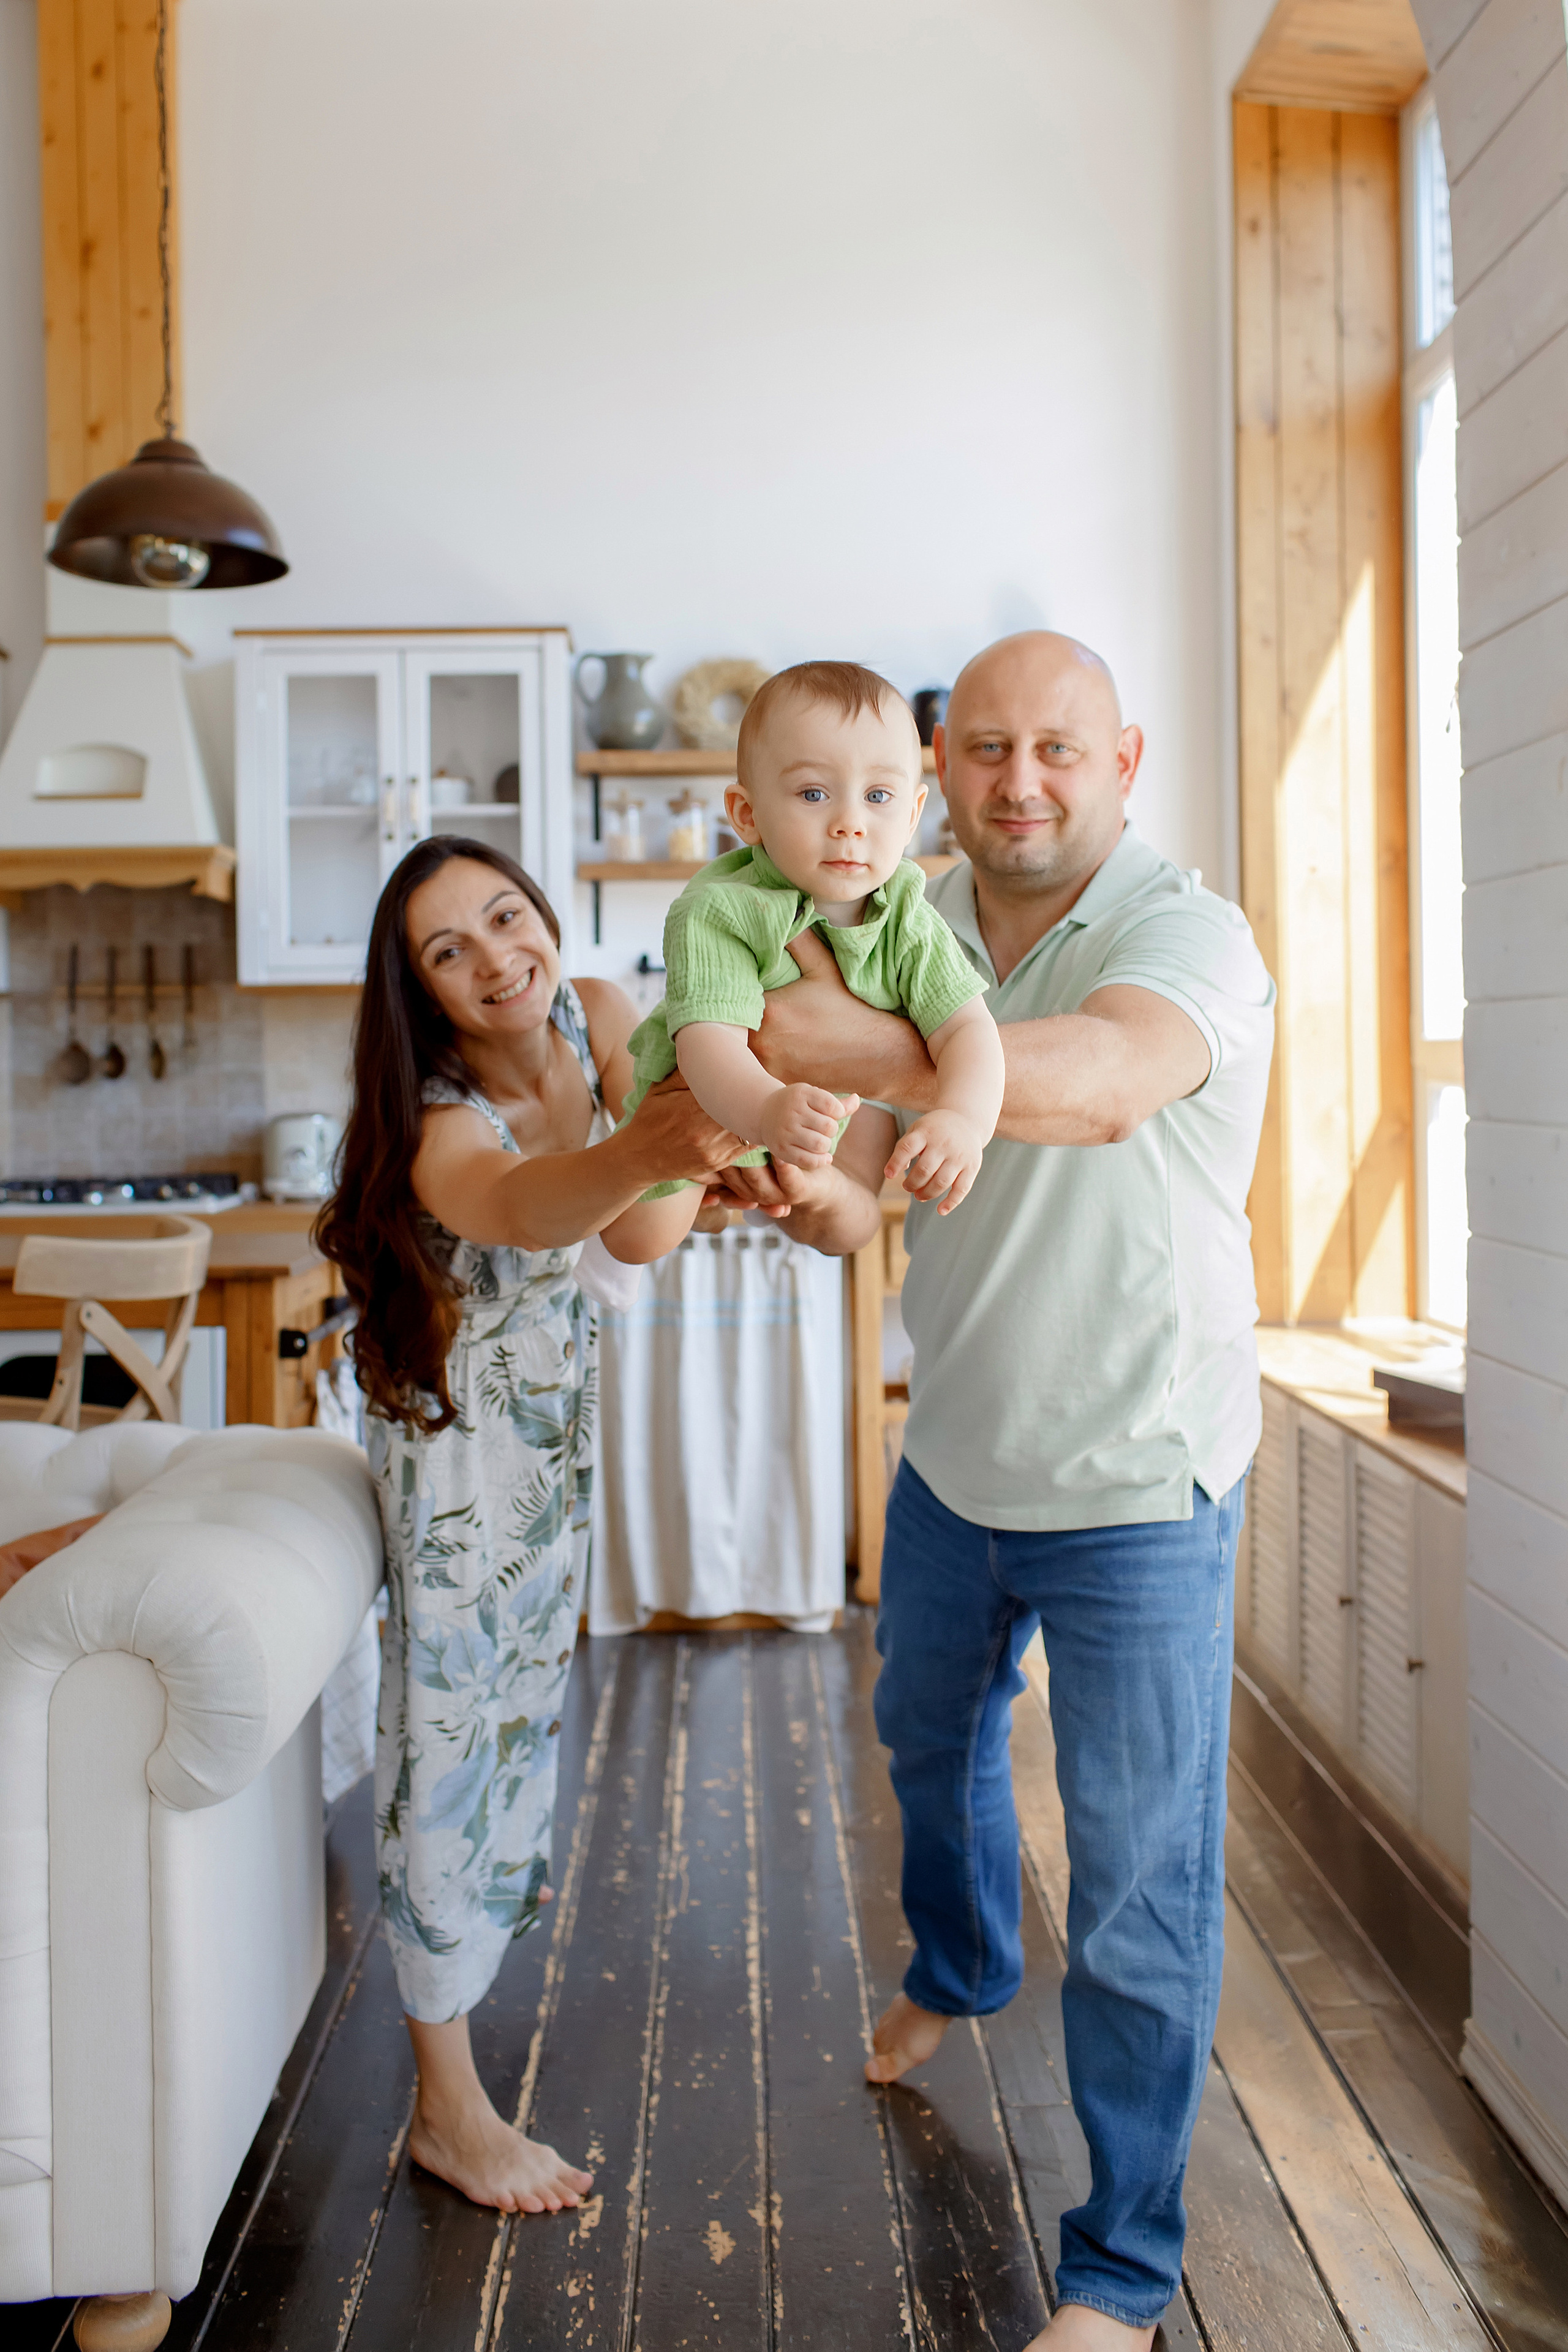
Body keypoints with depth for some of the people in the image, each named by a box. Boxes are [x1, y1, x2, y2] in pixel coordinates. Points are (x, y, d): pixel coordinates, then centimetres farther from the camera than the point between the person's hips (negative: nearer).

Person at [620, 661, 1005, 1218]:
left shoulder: (907, 919, -21)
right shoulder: (717, 915, -35)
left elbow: (966, 1029, -28)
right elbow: (709, 1042, -46)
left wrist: (964, 1118, -52)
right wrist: (766, 1109, -69)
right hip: (701, 1109, -4)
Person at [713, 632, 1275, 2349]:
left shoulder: (1189, 937, -21)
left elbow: (1102, 1085, -43)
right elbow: (876, 1156, -6)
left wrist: (868, 1049, -55)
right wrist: (826, 1197, -29)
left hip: (1134, 1490, -6)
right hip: (953, 1457, 7)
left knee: (1140, 1887, 3)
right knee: (928, 1733, 29)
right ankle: (959, 1976, 61)